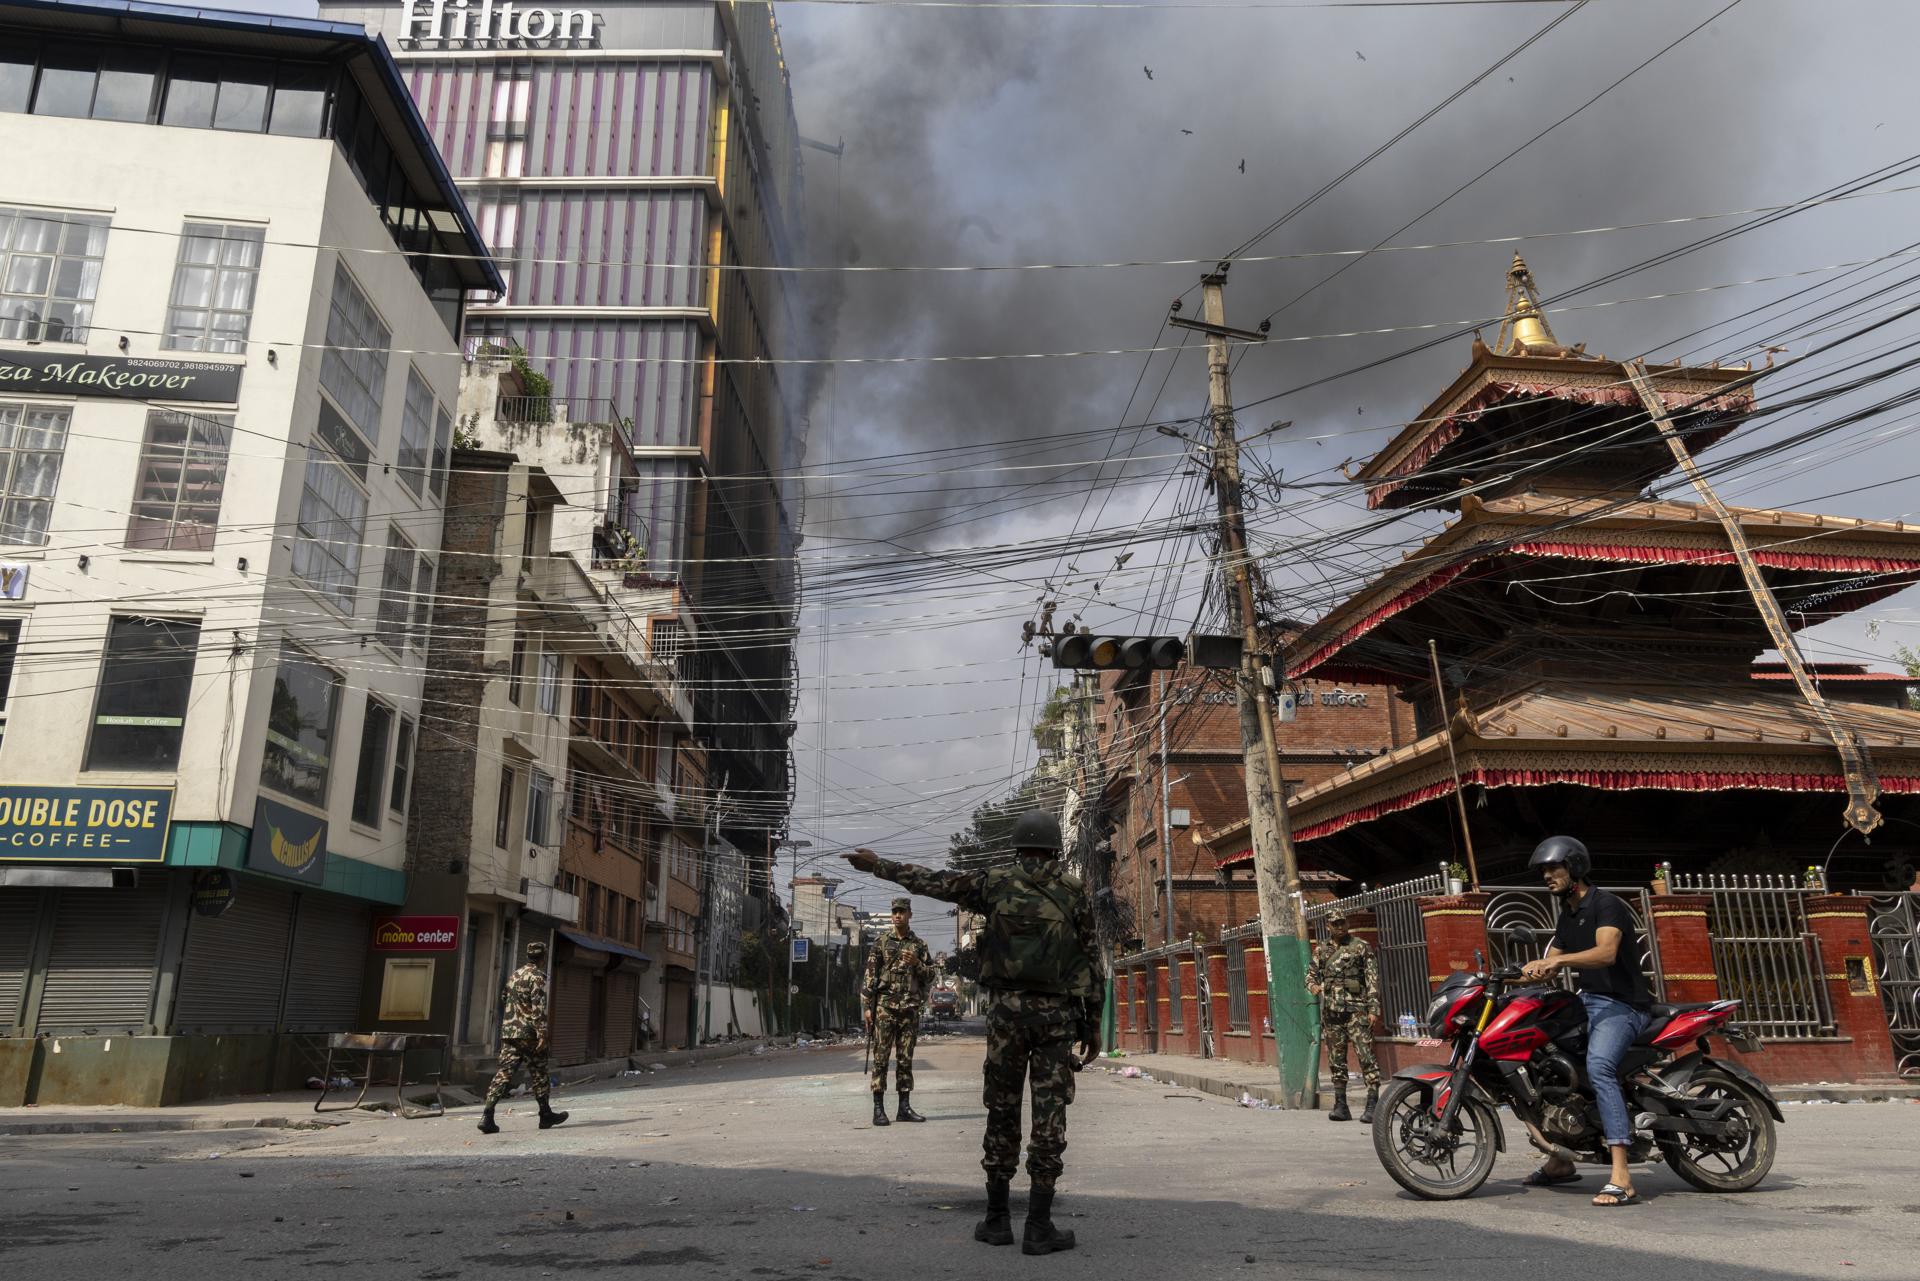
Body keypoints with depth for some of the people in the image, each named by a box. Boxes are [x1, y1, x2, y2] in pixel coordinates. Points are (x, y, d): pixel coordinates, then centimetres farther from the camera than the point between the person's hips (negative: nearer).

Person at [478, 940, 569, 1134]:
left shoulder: (515, 975, 15)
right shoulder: (537, 977, -10)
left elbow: (504, 1002, 23)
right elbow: (538, 1007, -20)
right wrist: (542, 1033, -23)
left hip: (508, 1032, 7)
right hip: (528, 1034, -7)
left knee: (504, 1073, 1)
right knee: (538, 1074, 7)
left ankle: (487, 1116, -11)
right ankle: (546, 1115, 17)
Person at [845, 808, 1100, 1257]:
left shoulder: (994, 881, 3)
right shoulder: (1073, 889, 3)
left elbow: (930, 881, 9)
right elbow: (1091, 959, 2)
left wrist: (878, 865, 21)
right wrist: (1093, 1023, 8)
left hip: (1007, 1009, 1)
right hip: (1057, 1013, 0)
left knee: (1002, 1111, 10)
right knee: (1050, 1115, 2)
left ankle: (997, 1220, 15)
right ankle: (1039, 1227, 3)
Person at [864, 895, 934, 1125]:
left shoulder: (919, 945, 10)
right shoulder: (881, 944, 5)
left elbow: (930, 977, 10)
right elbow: (870, 976, 3)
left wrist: (916, 964, -9)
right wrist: (867, 1006, -3)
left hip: (910, 1009, 2)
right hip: (884, 1007, -2)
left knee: (906, 1059, 6)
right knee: (881, 1057, -4)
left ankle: (904, 1107, 12)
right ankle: (878, 1108, -1)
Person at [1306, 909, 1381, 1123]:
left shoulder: (1360, 946, 1)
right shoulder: (1321, 950, 13)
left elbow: (1372, 978, -2)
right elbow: (1310, 973, 20)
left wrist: (1373, 1008, -9)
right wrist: (1313, 985, -4)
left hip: (1356, 1009, -5)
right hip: (1330, 1010, 5)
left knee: (1366, 1055, -10)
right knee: (1336, 1059, 8)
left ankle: (1373, 1105, -9)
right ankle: (1340, 1106, 14)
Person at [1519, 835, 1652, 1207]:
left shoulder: (1605, 904, -12)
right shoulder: (1567, 915, 17)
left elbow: (1606, 952, -29)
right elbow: (1551, 964, 20)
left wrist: (1559, 960, -41)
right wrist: (1530, 971, 1)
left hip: (1622, 1005, -10)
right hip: (1587, 1001, 10)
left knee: (1598, 1065, -33)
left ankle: (1622, 1179, -37)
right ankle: (1560, 1161, 23)